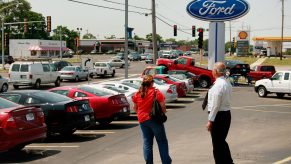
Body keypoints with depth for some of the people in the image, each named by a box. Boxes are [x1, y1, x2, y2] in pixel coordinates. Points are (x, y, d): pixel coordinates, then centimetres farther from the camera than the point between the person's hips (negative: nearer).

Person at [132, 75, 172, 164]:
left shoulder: (137, 94, 2)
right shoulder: (156, 93, -11)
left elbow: (135, 108, 11)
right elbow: (163, 107, -10)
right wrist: (163, 113, 10)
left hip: (142, 120, 4)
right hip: (155, 120, -4)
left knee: (147, 142, 11)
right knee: (162, 141, 5)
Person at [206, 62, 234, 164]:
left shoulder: (218, 85, -20)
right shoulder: (227, 83, 10)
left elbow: (215, 105, -21)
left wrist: (210, 120, -16)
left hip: (218, 115, -9)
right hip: (227, 114, 9)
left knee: (217, 144, 1)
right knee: (222, 141, 20)